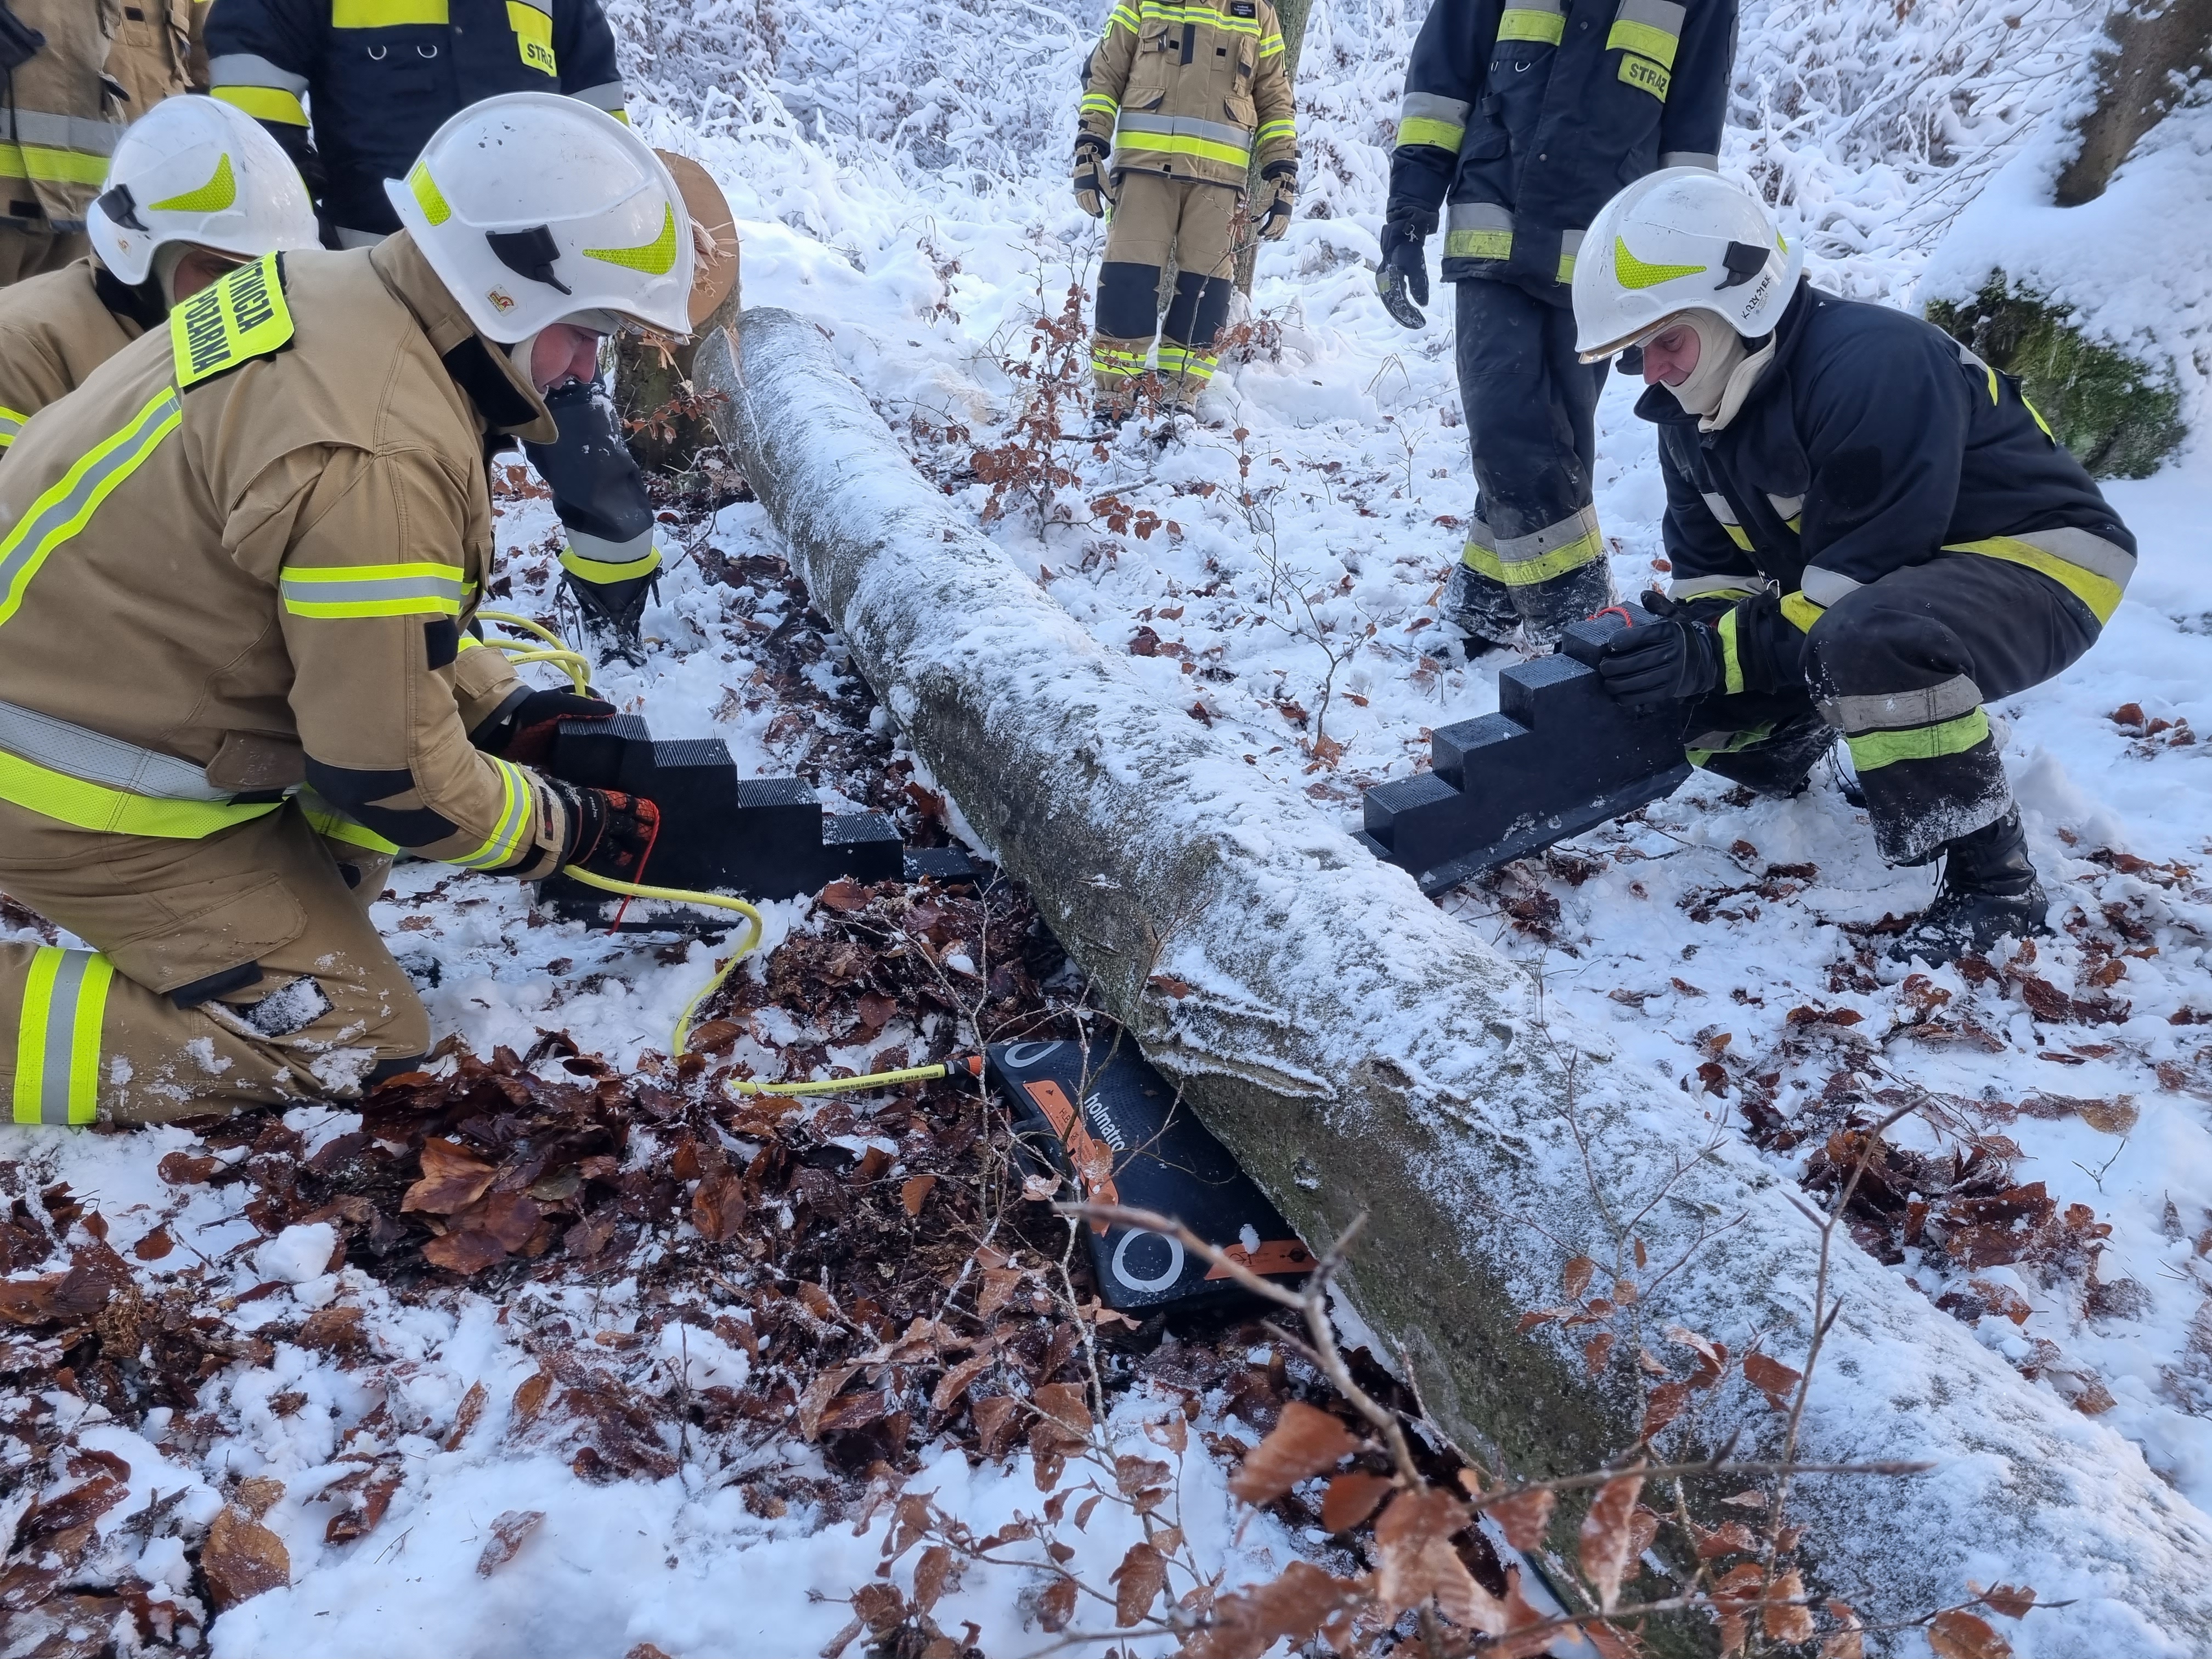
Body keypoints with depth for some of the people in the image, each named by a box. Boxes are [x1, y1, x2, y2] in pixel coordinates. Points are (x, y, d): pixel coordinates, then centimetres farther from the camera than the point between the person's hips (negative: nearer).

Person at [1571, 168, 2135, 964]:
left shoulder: (1872, 364, -28)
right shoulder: (1694, 409, -1)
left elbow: (1863, 583, -31)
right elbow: (1709, 571, 0)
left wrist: (1720, 650, -36)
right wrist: (1675, 643, -20)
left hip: (2037, 560, -8)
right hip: (1857, 586, 8)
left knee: (1869, 643, -41)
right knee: (1697, 693, -8)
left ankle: (1992, 880, -24)